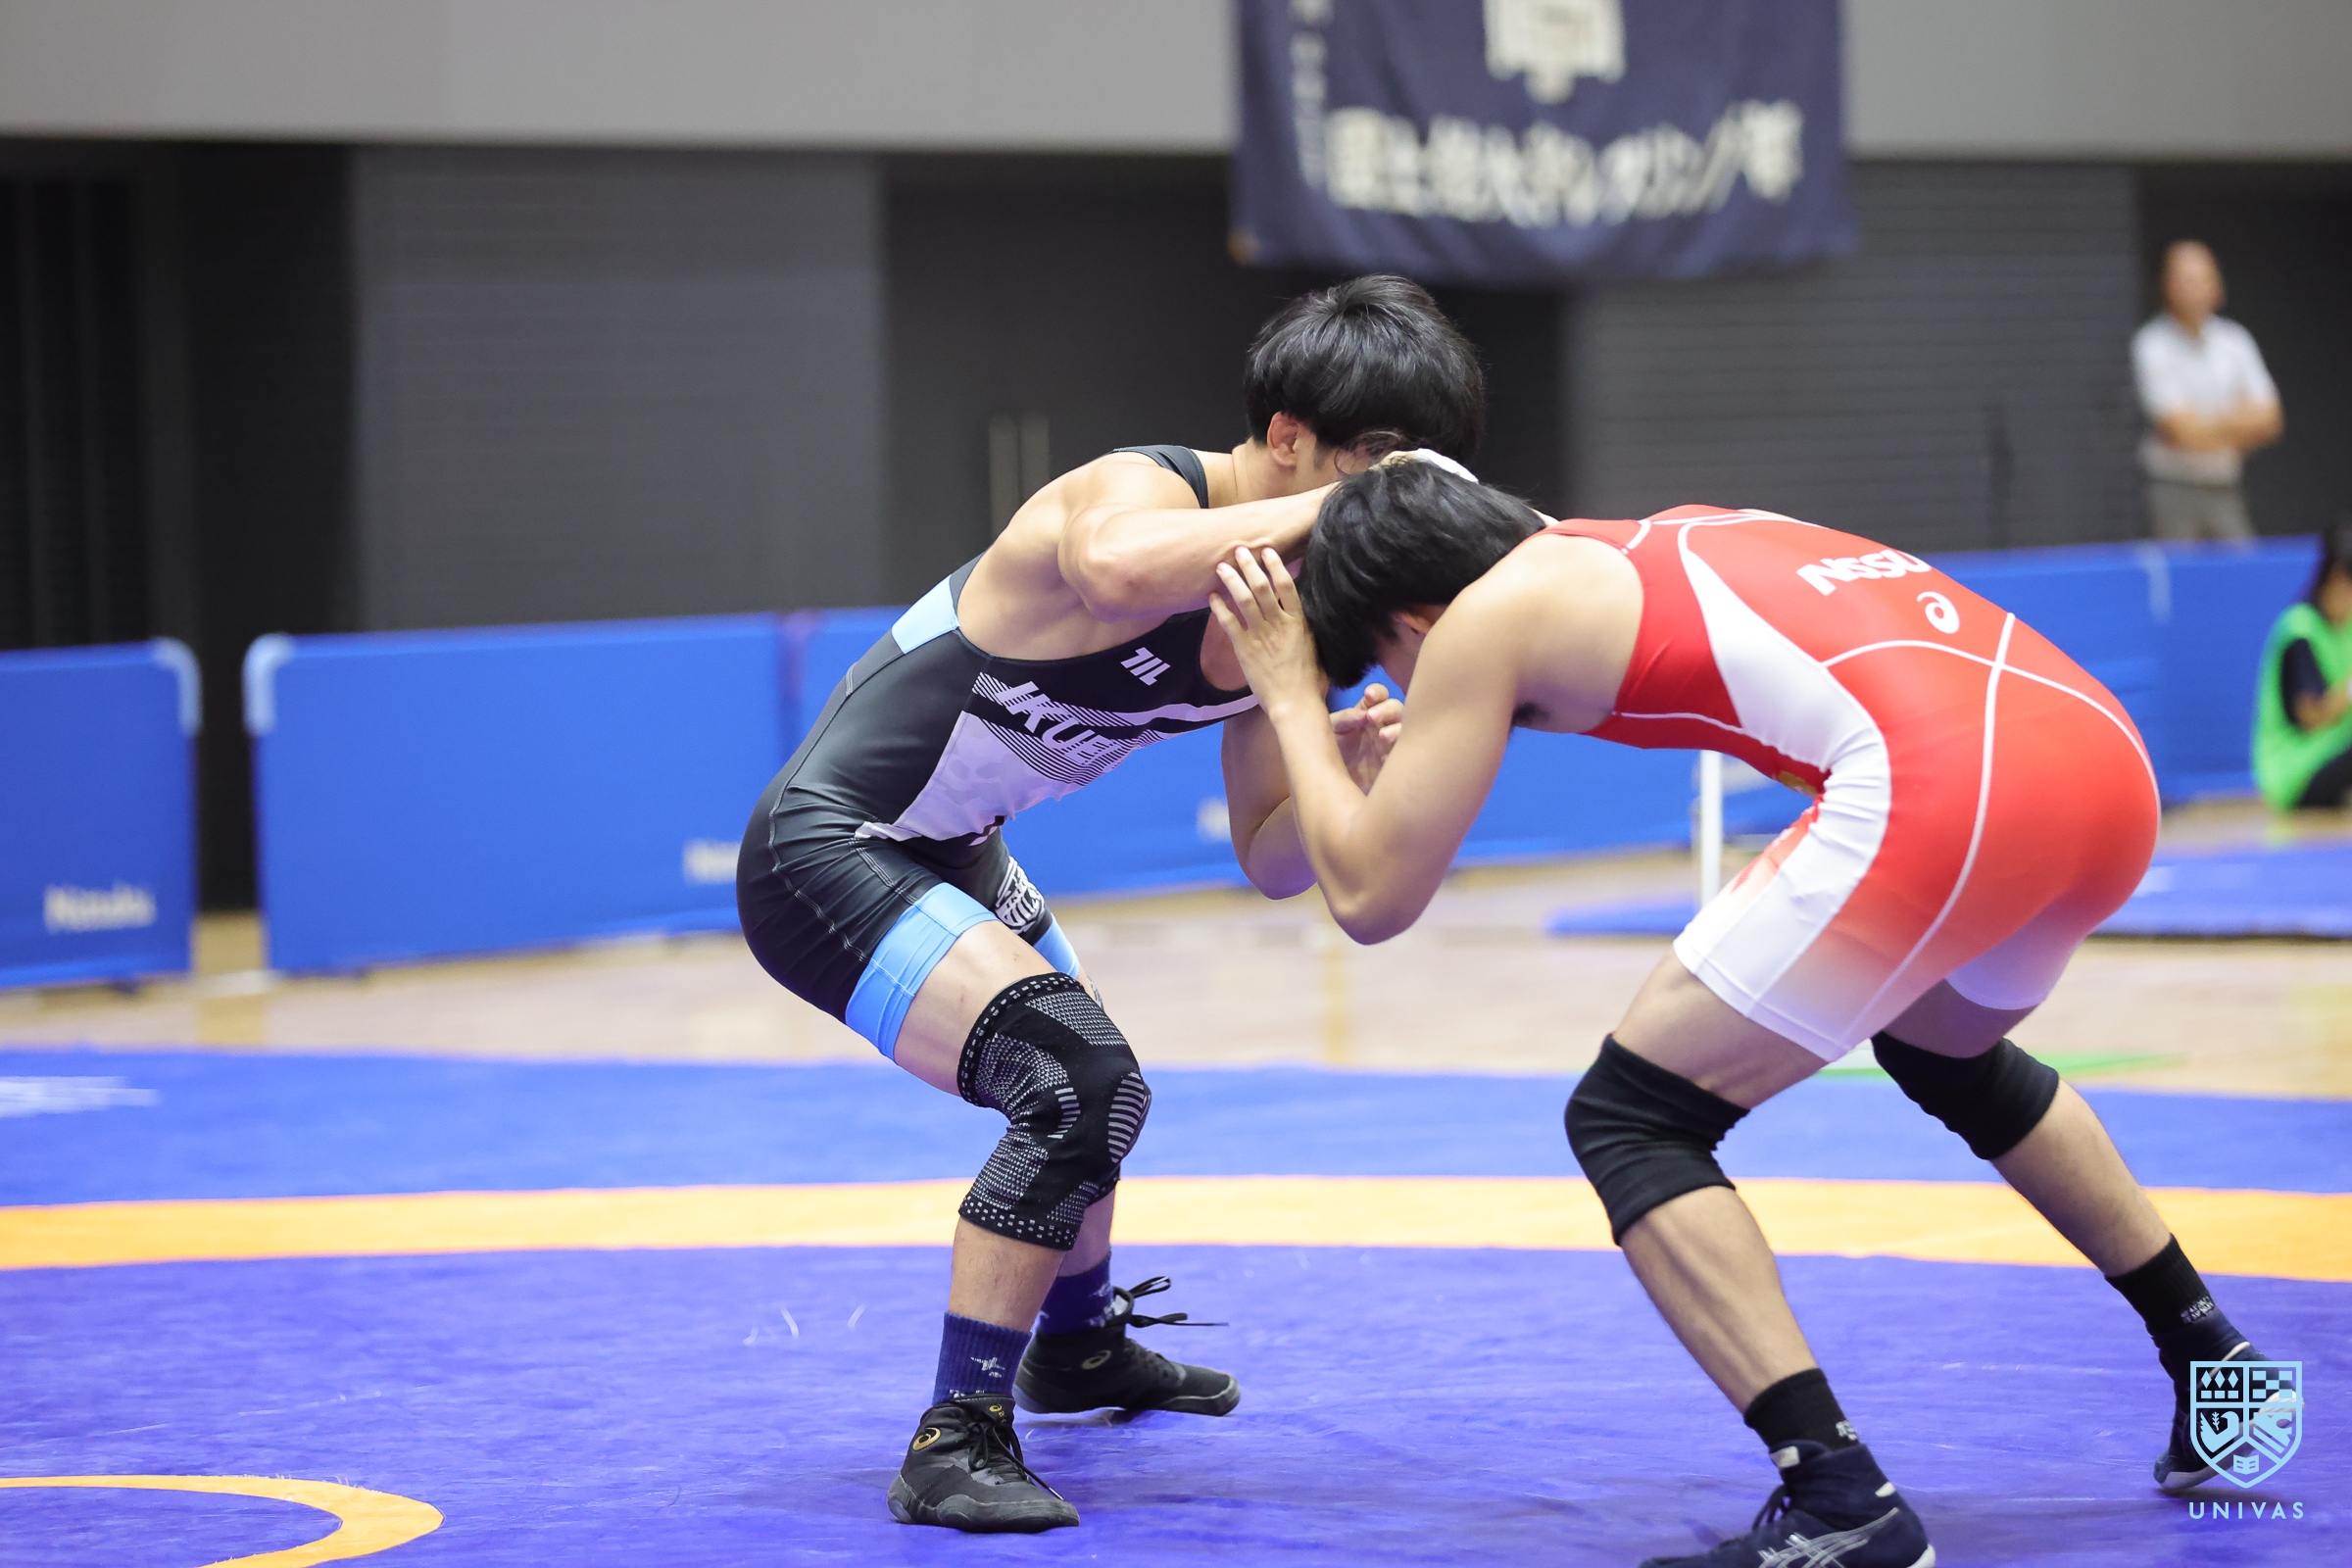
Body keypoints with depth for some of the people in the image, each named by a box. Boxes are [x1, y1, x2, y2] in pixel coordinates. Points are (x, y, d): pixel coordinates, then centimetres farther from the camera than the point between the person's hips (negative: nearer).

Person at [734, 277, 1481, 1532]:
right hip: (825, 852, -10)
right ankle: (957, 1442, -19)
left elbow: (1272, 862, 5)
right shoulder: (1143, 493, -26)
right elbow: (1115, 569, -54)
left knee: (1090, 1089, 29)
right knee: (1073, 1082, -25)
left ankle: (1080, 1344, 56)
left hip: (945, 855, 10)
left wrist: (1342, 768, -16)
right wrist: (1329, 507, -46)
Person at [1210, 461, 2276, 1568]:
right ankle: (2210, 1371, 43)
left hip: (1941, 788, -9)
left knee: (1628, 1123, 4)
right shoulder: (1647, 550, 31)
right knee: (1947, 1056, 38)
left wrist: (1291, 699, 26)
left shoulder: (1489, 614, 10)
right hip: (2108, 757, 9)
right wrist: (1447, 744, 56)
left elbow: (1371, 897, 13)